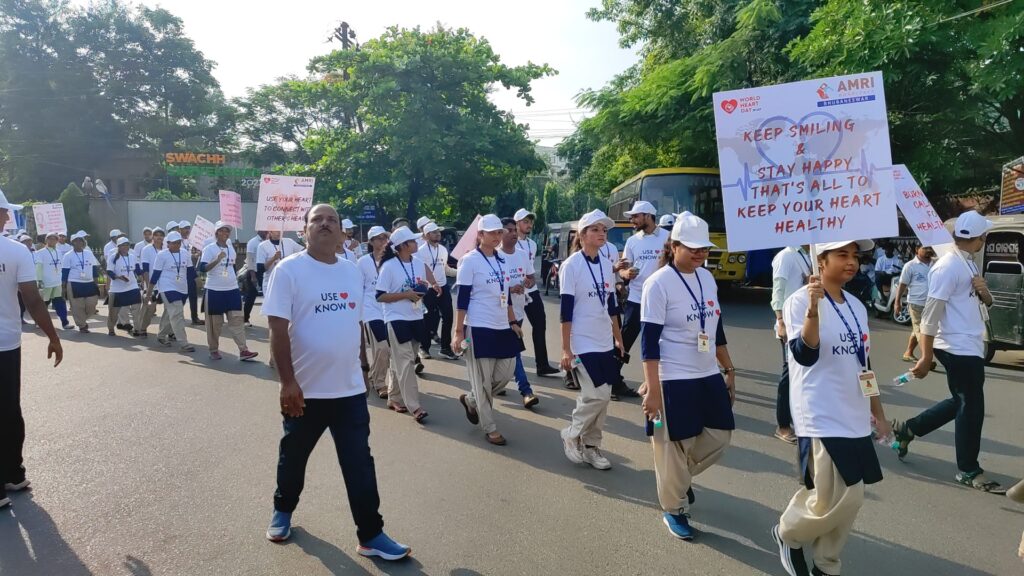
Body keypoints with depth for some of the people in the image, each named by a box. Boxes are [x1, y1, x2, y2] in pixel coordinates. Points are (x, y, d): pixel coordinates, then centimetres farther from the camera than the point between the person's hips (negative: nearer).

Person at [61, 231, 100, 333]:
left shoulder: (89, 253, 8)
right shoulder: (68, 256, -2)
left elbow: (95, 268, 13)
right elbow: (65, 272, -2)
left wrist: (96, 282, 11)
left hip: (89, 284, 3)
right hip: (75, 284, -3)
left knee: (91, 305, 1)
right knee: (78, 307, -1)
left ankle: (82, 320, 25)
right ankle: (82, 325, 12)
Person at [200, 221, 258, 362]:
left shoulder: (231, 249, 12)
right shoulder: (209, 249, -7)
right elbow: (202, 268, -17)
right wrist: (217, 259, -29)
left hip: (232, 289, 5)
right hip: (214, 290, -5)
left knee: (236, 319, -2)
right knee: (215, 322, 5)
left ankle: (243, 350, -6)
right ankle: (214, 350, 20)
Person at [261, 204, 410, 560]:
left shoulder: (353, 272, 6)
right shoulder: (289, 270, -10)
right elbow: (278, 329, -14)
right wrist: (287, 381, -18)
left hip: (351, 388, 4)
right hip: (305, 389, -3)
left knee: (360, 465, 6)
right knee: (294, 457, 18)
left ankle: (371, 535, 16)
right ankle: (283, 511, 44)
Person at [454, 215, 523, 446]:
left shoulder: (502, 260, 11)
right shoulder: (469, 261, -9)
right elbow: (462, 299, -11)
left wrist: (513, 323, 15)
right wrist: (458, 332, -13)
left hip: (502, 327, 7)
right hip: (479, 328, -7)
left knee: (505, 374, 11)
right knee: (482, 380, 2)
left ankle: (470, 400, 34)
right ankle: (489, 428, 17)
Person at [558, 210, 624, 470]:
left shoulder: (606, 265, 8)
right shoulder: (571, 266, -11)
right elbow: (566, 310, -13)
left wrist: (618, 339, 15)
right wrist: (565, 349, -15)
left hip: (605, 342, 7)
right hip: (582, 343, -7)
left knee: (600, 397, 9)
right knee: (598, 396, -10)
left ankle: (591, 446, 24)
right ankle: (571, 435, 13)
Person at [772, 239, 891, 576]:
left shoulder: (857, 307, 11)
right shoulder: (801, 300, -11)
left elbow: (863, 365, 18)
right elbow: (804, 356, -24)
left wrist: (879, 415, 20)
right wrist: (813, 310, -38)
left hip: (855, 417, 8)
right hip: (821, 418, -7)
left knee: (850, 500, 11)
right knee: (832, 501, -7)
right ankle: (787, 533, 23)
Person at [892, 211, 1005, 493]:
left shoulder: (969, 264, 13)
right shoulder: (948, 267, -16)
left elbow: (986, 303, 21)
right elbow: (931, 314, -20)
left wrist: (984, 291, -4)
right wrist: (926, 357, -21)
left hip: (970, 347, 9)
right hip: (959, 348, -9)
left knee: (962, 403, 17)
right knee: (972, 408, 0)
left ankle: (908, 428, 28)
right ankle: (969, 471, 14)